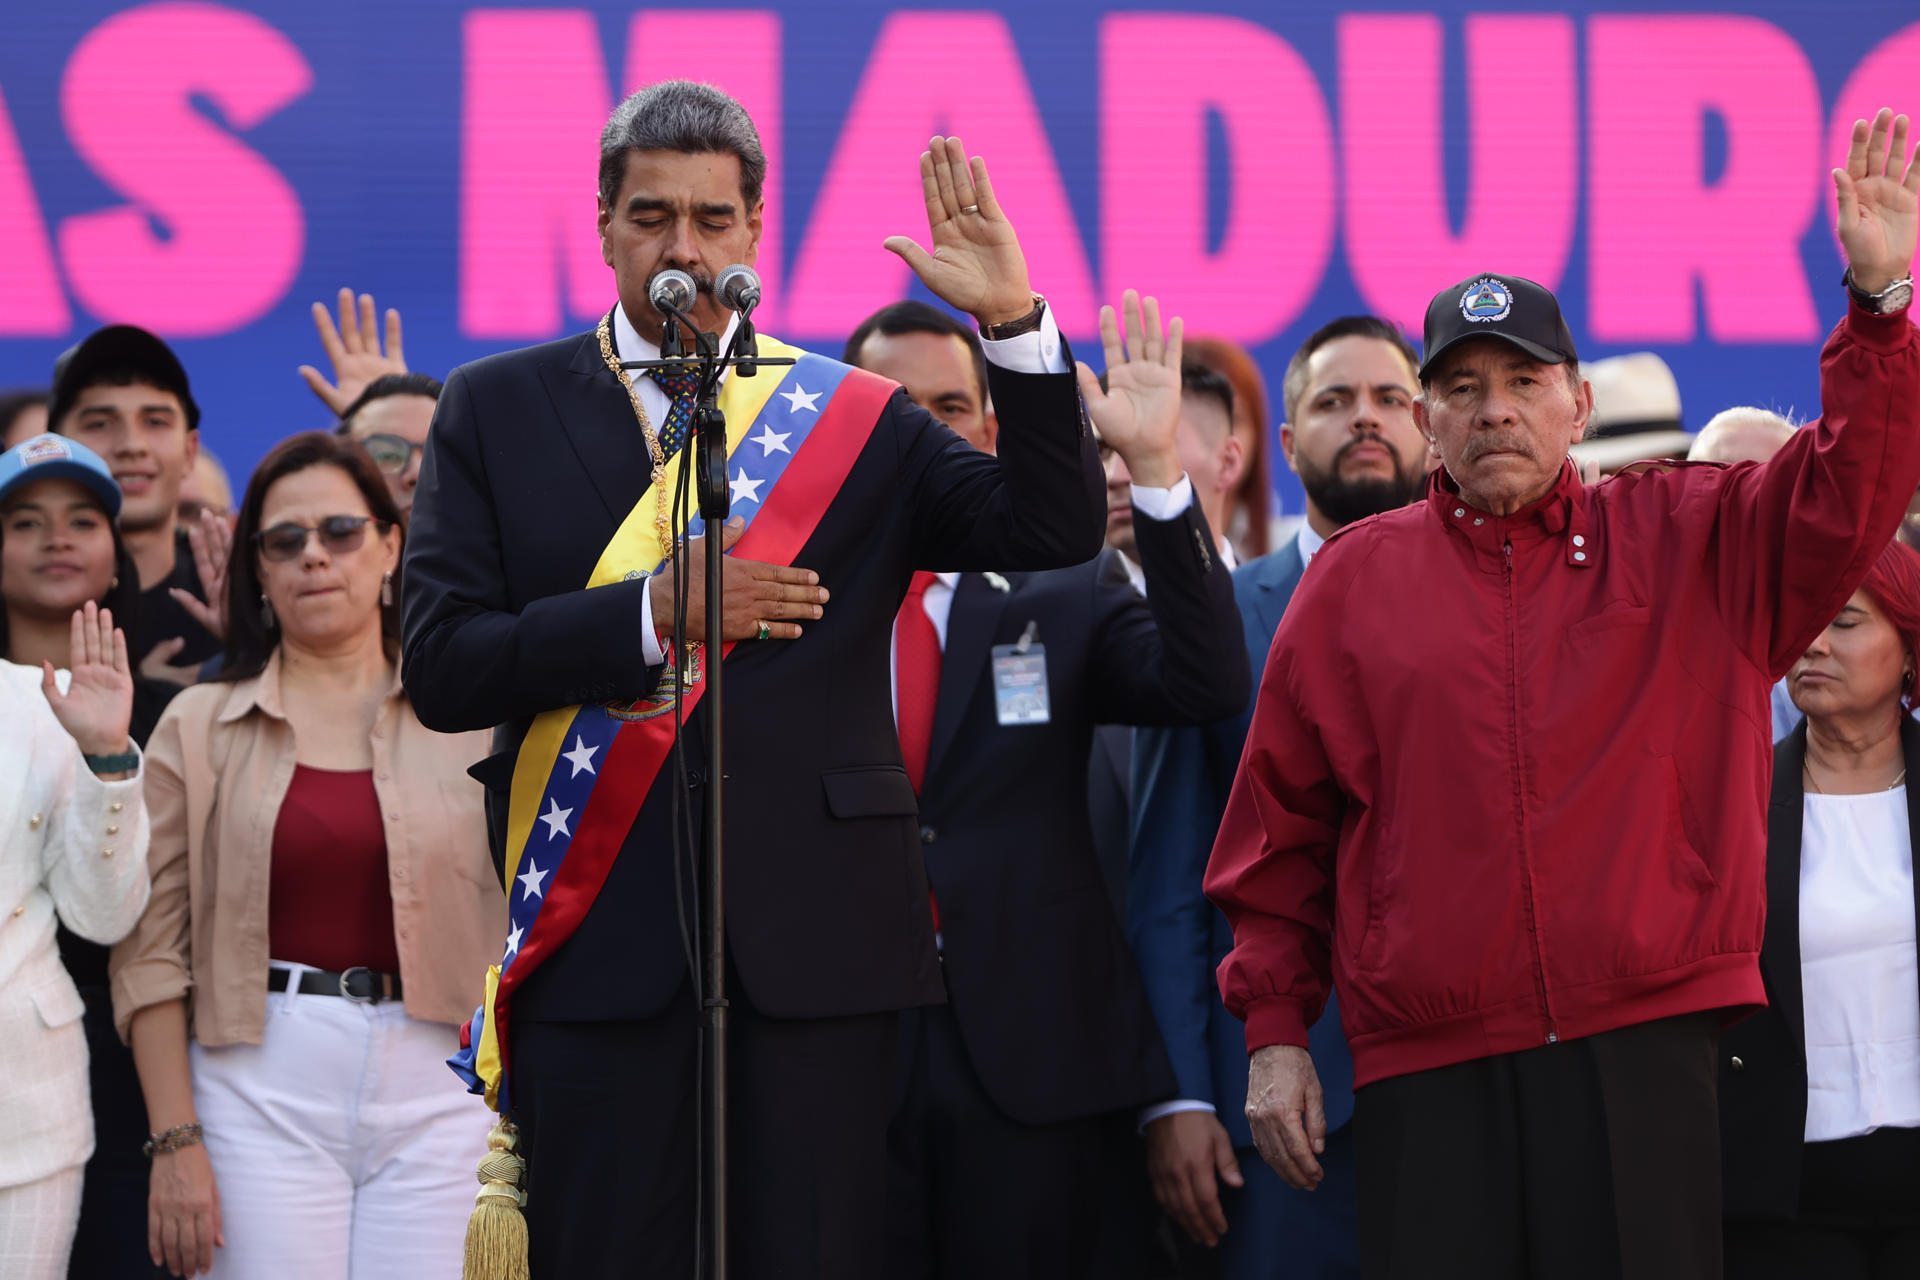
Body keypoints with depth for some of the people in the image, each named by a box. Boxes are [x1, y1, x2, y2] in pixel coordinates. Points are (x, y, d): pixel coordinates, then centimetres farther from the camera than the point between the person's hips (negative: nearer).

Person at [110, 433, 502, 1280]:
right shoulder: (199, 727, 7)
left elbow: (518, 923, 10)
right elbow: (152, 953, 3)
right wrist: (175, 1140, -5)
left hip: (436, 1086, 1)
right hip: (261, 1089, 0)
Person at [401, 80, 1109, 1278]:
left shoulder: (858, 418, 10)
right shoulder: (499, 411, 9)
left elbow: (1055, 530, -3)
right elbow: (443, 665, -1)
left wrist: (1014, 318, -14)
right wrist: (658, 611, -12)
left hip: (815, 938, 0)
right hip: (600, 931, 0)